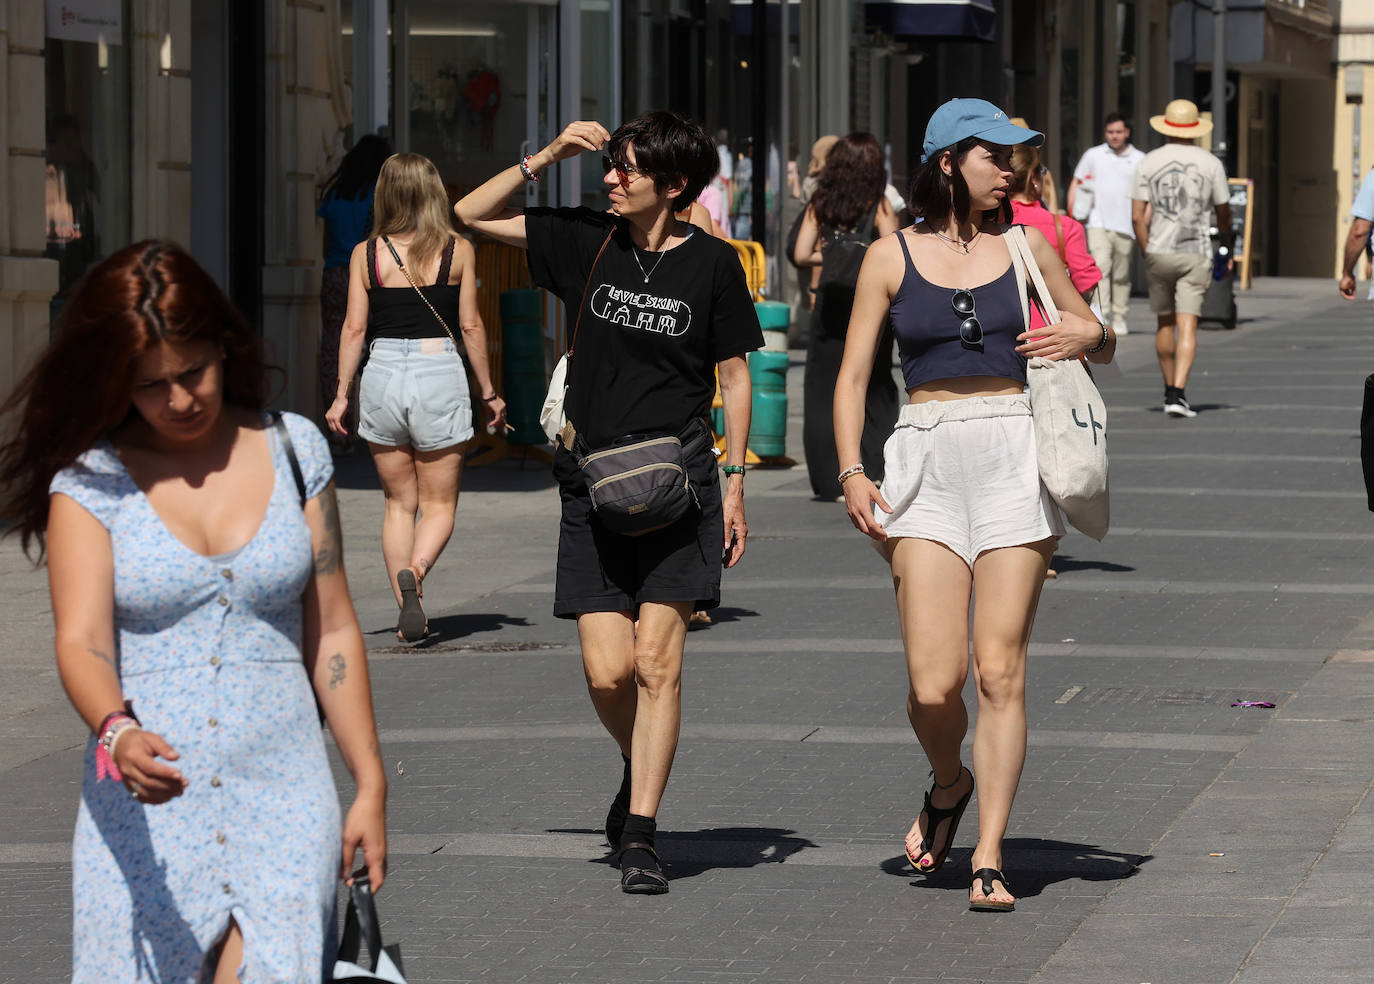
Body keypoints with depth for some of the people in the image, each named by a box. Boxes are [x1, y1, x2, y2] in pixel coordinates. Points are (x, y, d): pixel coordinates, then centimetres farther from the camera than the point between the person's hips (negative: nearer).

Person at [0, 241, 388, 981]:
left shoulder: (292, 450, 7)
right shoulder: (91, 480, -1)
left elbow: (332, 634, 12)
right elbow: (80, 640, -13)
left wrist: (370, 784, 10)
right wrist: (117, 733, -34)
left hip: (282, 805, 1)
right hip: (144, 812, -1)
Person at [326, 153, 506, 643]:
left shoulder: (366, 254, 1)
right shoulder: (458, 251, -2)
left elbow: (354, 328, -1)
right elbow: (471, 326, 0)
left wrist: (341, 394, 5)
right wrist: (488, 392, 8)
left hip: (382, 375, 2)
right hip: (440, 375, -2)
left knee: (398, 503, 15)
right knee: (439, 504, 7)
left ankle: (406, 610, 9)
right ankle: (414, 571, -23)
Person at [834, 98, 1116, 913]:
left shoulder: (1026, 248, 9)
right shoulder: (893, 257, 6)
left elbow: (1102, 343, 19)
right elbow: (854, 375, 7)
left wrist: (1086, 338, -5)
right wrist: (852, 473, -5)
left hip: (1015, 459, 1)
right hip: (927, 463, -1)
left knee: (1000, 670, -5)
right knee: (935, 683, -8)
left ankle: (989, 858, 1)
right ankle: (949, 784, 25)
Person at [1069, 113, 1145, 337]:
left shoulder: (1139, 159, 9)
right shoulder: (1093, 155, 10)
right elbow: (1076, 184, 14)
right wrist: (1072, 210, 0)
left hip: (1125, 226, 1)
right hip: (1098, 223, -1)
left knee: (1121, 276, 7)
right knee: (1100, 267, -18)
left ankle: (1119, 318, 19)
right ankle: (1101, 315, -24)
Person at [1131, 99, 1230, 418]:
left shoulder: (1149, 162, 0)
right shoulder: (1211, 164, -1)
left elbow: (1137, 216, -2)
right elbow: (1223, 214, 9)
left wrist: (1146, 252, 10)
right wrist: (1226, 237, 30)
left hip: (1159, 252, 2)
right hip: (1196, 254, -2)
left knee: (1165, 323, 16)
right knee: (1187, 326, -6)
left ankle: (1170, 389, 26)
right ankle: (1178, 393, -19)